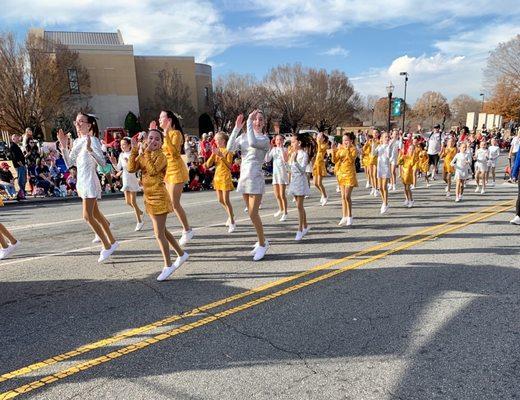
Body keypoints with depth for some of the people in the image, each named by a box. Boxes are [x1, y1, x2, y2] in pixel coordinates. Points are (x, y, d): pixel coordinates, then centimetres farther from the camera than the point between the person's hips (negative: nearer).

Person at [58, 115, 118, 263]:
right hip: (81, 181, 9)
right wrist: (64, 146, 5)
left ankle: (107, 246, 2)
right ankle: (112, 242, 25)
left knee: (87, 216, -11)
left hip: (90, 181, -9)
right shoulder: (76, 142, 13)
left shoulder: (93, 140, -11)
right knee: (96, 214, 14)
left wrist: (89, 148, -34)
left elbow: (102, 162, -22)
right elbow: (69, 163, 14)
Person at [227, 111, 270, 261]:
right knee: (252, 213, 12)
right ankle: (262, 241, 27)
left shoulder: (264, 139, -6)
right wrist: (236, 128, -10)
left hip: (255, 179, -6)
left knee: (253, 214, -9)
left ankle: (262, 243, 8)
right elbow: (230, 148, -8)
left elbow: (252, 142, -28)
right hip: (243, 177, 6)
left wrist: (248, 123, -22)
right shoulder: (243, 137, 8)